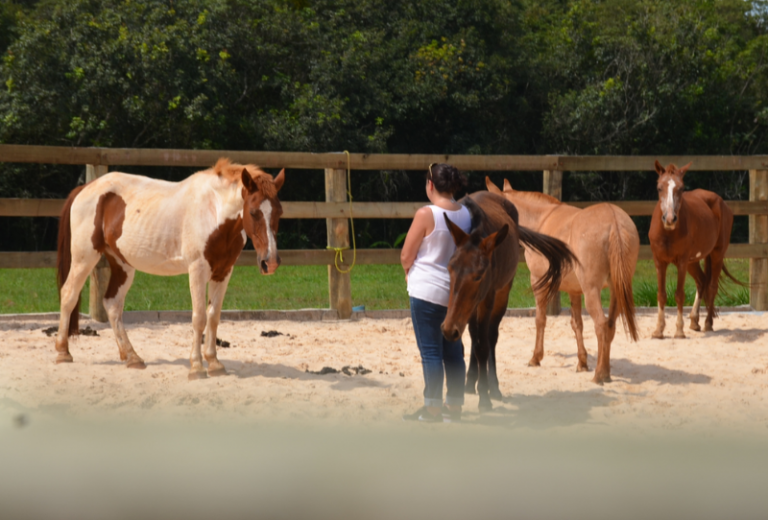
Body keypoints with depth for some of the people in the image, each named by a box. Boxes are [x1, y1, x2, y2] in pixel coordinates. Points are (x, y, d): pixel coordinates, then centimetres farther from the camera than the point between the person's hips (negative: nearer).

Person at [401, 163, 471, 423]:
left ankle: (432, 408, 3)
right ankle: (454, 406, 18)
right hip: (457, 291, 6)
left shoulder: (426, 214, -17)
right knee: (453, 350, 13)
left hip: (427, 291, -6)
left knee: (430, 352, 0)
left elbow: (406, 257, -10)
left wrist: (409, 272, 10)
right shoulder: (466, 214, 2)